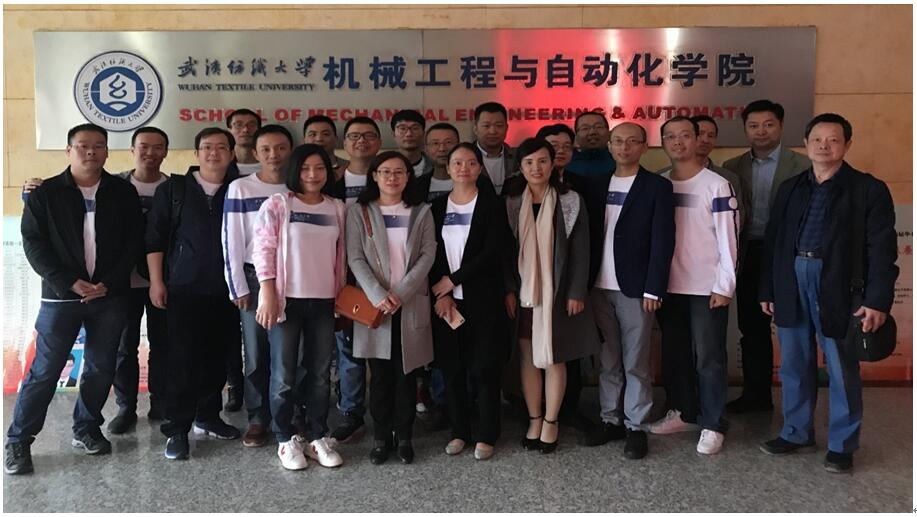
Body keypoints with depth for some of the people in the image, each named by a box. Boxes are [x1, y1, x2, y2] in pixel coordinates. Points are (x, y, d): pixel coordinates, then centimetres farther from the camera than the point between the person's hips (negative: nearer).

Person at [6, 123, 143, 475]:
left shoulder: (123, 192, 5)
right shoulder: (46, 194, 1)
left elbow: (134, 242, 2)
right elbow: (33, 244, -2)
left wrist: (109, 283, -8)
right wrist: (70, 283, -13)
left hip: (111, 296, 2)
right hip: (61, 295, -2)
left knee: (101, 367, 9)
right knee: (45, 370, 1)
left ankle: (86, 430, 26)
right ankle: (18, 441, 13)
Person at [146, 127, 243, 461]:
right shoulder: (173, 189, 4)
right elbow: (155, 237, 3)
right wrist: (156, 281, -4)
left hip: (227, 291, 3)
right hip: (184, 289, -2)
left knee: (218, 357, 9)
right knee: (183, 359, -4)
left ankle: (207, 417, 25)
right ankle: (176, 430, 5)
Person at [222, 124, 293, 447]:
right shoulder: (240, 188, 0)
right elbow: (231, 241, -1)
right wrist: (237, 287, -4)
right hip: (255, 278, -1)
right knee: (256, 354, 4)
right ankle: (258, 419, 15)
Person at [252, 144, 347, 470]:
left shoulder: (337, 208, 9)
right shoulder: (277, 205, -2)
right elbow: (263, 250, -6)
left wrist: (342, 296, 12)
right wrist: (268, 295, -12)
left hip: (323, 301, 4)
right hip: (287, 299, -3)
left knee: (320, 374, 9)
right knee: (284, 376, 2)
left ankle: (317, 438, 21)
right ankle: (286, 440, 16)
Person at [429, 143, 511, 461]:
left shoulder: (492, 204, -1)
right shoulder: (438, 207, 9)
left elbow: (492, 253, -11)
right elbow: (431, 254, 5)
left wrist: (452, 280, -11)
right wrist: (441, 294, -8)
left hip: (483, 299, -3)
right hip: (446, 299, 3)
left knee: (484, 368, 0)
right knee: (452, 368, 7)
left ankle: (486, 435, 14)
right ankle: (459, 431, 21)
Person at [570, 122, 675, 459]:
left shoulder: (657, 186, -1)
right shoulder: (595, 185, 12)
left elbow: (662, 241, -6)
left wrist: (653, 289, -11)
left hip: (635, 288, -4)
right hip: (599, 287, 4)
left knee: (636, 362, 3)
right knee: (607, 361, 11)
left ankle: (636, 426, 12)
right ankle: (611, 420, 21)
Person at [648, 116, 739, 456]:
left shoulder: (716, 185, -6)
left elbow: (728, 239, -8)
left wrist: (724, 286, -11)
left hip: (707, 288, -4)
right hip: (668, 286, 5)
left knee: (708, 358, 1)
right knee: (674, 354, 13)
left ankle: (712, 425, 12)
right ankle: (682, 413, 28)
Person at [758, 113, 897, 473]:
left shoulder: (869, 189, 0)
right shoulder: (790, 188, 12)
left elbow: (881, 249, -5)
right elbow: (772, 241, 13)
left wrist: (878, 301, -13)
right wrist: (767, 290, 10)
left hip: (838, 287, -4)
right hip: (791, 283, 4)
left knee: (842, 370, 6)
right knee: (794, 365, 12)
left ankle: (842, 445, 19)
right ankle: (797, 433, 27)